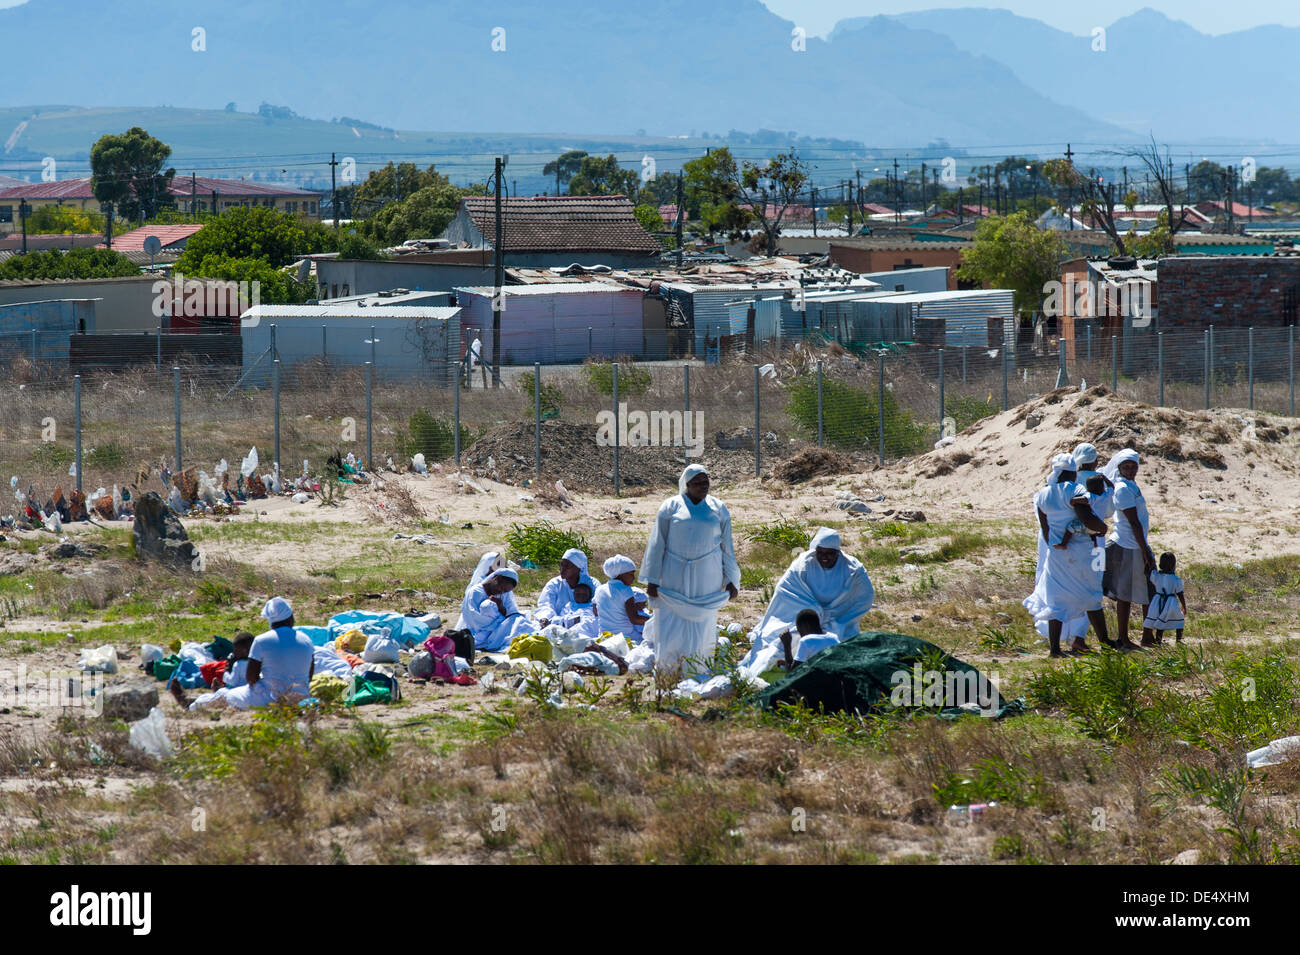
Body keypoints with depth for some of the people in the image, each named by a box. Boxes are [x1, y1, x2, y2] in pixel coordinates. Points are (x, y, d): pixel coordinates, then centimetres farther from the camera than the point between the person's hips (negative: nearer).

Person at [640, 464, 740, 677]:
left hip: (706, 578, 2)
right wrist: (652, 580, -1)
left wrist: (731, 580, 10)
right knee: (669, 626, -5)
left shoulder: (719, 509, 7)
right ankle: (666, 674, 5)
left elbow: (727, 546, 12)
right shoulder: (670, 507, 1)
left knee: (701, 626, 2)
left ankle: (696, 673, 9)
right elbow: (657, 544, 2)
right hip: (674, 577, -2)